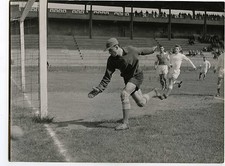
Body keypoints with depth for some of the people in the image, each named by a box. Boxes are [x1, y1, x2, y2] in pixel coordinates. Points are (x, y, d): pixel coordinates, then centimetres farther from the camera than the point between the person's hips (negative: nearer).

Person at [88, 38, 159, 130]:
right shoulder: (111, 60, -16)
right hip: (127, 78, 4)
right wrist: (99, 89, -30)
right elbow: (107, 77, -17)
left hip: (137, 75, -4)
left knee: (124, 94, -28)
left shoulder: (131, 50, -21)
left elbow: (142, 51, 2)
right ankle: (153, 93, 48)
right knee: (141, 103, 14)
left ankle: (125, 123, -23)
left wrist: (152, 50, 20)